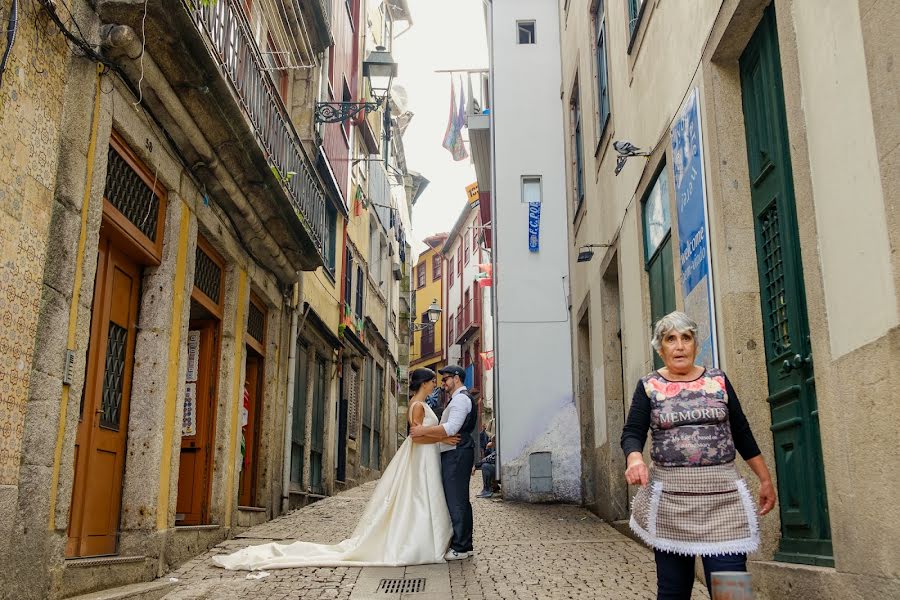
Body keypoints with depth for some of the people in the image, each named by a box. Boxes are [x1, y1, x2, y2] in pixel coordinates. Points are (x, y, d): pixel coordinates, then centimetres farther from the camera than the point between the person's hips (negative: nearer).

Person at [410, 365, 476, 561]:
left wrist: (423, 431, -20)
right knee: (460, 500, 13)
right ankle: (464, 545, 18)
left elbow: (451, 428, -23)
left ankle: (460, 548, -6)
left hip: (456, 454, -11)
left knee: (455, 500, -9)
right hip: (456, 454, 11)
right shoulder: (461, 398, 22)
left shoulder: (460, 398, -12)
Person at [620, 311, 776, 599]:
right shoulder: (649, 386, 4)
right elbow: (632, 433, -4)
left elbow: (742, 434, 13)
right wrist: (635, 460, -26)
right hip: (670, 496, 0)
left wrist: (765, 479, 11)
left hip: (722, 495, 1)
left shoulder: (718, 380, 8)